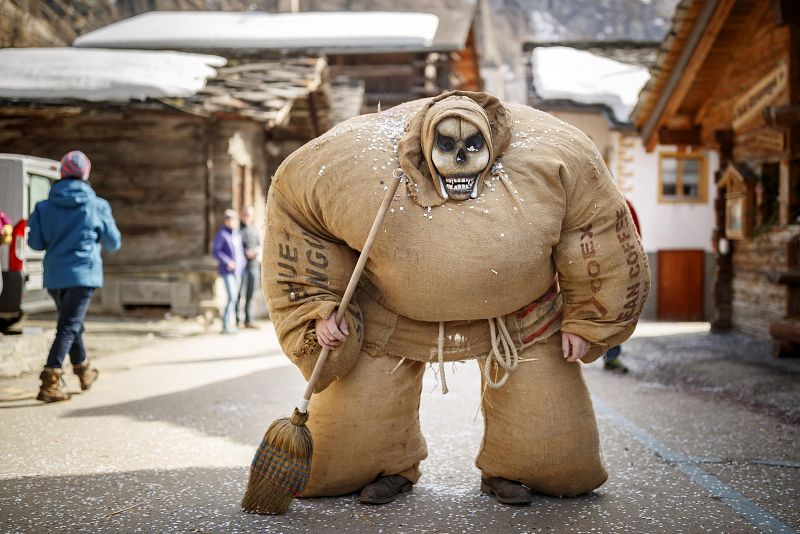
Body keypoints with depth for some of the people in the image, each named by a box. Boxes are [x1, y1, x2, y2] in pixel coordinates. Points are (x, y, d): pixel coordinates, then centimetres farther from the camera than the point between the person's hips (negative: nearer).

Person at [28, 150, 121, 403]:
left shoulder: (45, 206, 1)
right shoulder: (97, 206, -5)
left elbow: (35, 242, 2)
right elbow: (113, 243, 3)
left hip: (54, 276, 4)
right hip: (83, 274, -4)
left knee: (72, 324, 21)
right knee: (68, 328, -5)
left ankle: (84, 371, 38)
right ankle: (49, 383, -16)